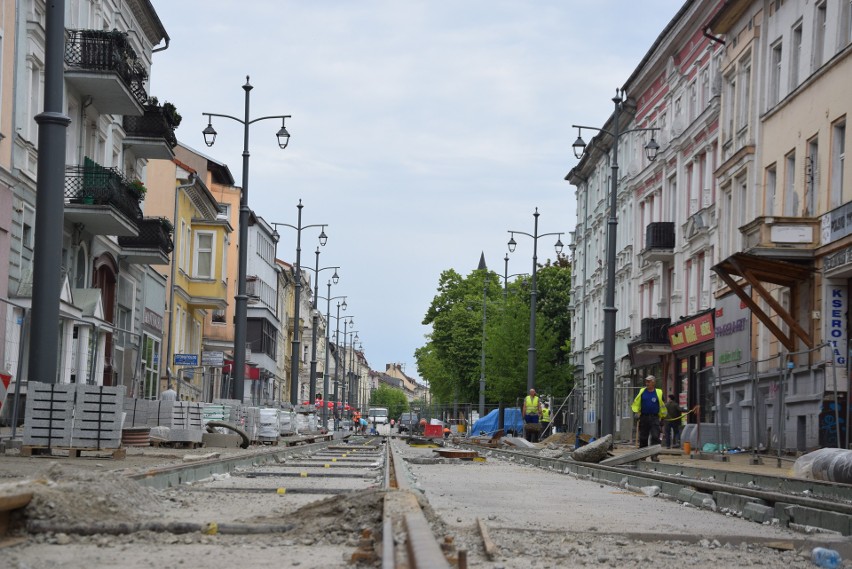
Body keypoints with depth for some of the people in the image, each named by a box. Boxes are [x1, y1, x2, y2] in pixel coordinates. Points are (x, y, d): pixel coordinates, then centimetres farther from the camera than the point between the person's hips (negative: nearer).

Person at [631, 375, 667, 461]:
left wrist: (663, 416, 11)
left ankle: (654, 455, -12)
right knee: (643, 438, 6)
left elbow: (662, 406, 12)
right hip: (644, 418, 2)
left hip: (654, 418, -2)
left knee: (655, 437, -12)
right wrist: (636, 410, -1)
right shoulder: (642, 392, 9)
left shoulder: (659, 393, 4)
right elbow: (636, 403, 14)